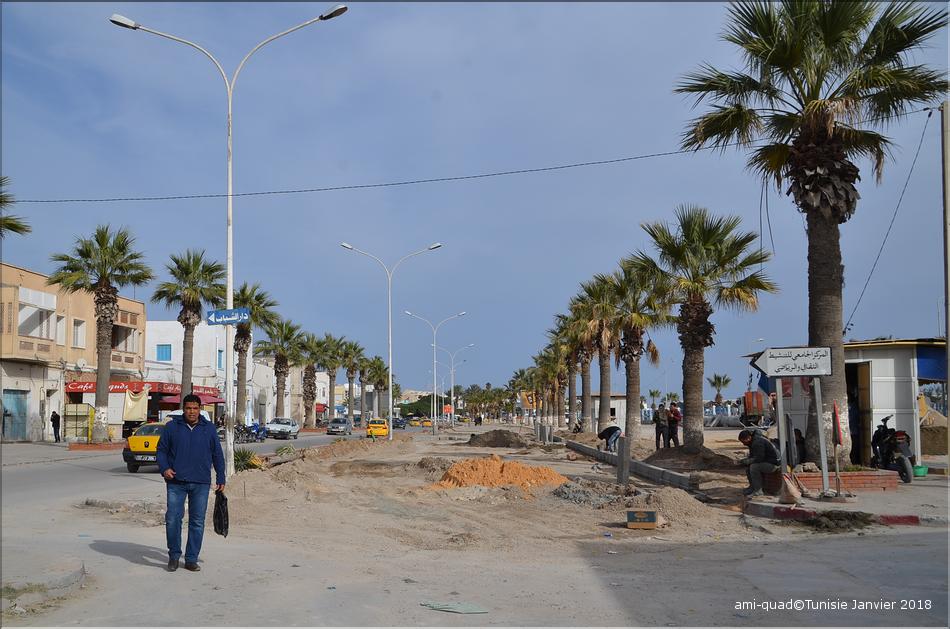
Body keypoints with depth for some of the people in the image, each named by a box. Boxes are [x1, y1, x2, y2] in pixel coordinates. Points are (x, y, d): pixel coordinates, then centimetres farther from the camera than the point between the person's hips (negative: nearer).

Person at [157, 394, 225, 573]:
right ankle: (174, 555, 12)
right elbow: (161, 450, 8)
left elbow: (217, 455, 12)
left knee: (197, 522, 3)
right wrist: (164, 468, -9)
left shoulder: (209, 429, 7)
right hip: (176, 482, -1)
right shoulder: (171, 427, 4)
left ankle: (191, 559, 12)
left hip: (201, 484, 1)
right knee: (172, 519, -6)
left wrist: (220, 479, 10)